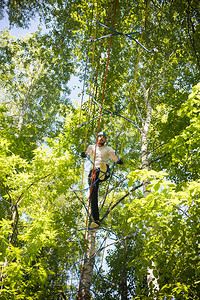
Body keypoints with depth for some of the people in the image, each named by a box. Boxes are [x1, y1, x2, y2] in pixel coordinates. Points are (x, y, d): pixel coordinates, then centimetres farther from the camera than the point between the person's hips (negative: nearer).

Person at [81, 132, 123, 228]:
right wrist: (84, 155, -23)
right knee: (93, 195, -13)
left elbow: (114, 158, 2)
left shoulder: (108, 149, 19)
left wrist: (118, 161, -22)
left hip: (105, 173, -1)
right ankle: (96, 220, -13)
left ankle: (103, 170, -74)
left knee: (104, 166, -37)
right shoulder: (92, 147, 22)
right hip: (93, 172, 1)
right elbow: (88, 153, 1)